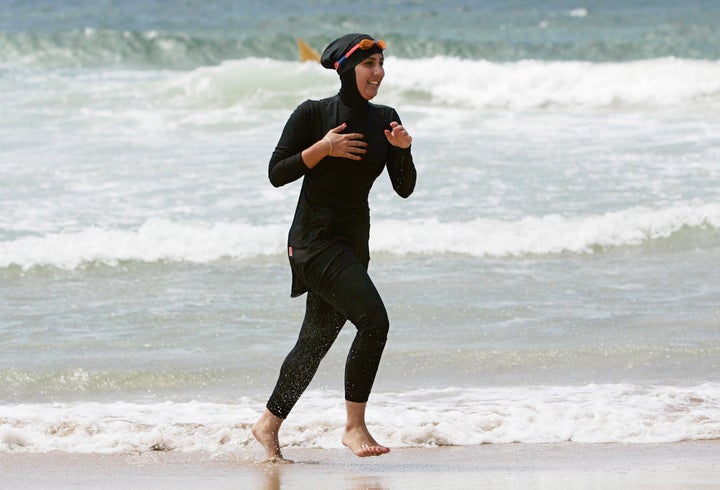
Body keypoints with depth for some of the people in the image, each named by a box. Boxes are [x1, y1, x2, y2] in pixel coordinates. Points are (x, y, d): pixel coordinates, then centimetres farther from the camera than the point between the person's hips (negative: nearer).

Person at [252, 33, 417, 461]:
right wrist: (324, 148, -17)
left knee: (318, 338, 13)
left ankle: (269, 424, 29)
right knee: (374, 320, -21)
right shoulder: (313, 115, -8)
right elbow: (277, 174, -7)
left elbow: (405, 188, 5)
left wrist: (404, 150, -12)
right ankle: (355, 426, -12)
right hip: (315, 237, -7)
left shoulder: (384, 120, 7)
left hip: (355, 241, 7)